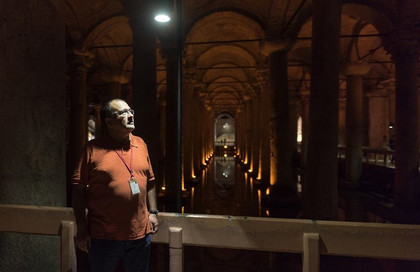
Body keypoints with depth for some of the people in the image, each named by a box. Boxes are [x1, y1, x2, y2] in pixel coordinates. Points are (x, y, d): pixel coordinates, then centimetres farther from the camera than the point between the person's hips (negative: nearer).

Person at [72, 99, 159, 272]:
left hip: (140, 234, 4)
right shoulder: (93, 149, -8)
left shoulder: (140, 144, 5)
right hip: (104, 237, -4)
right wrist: (82, 229, -8)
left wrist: (153, 212, 7)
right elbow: (79, 189, -7)